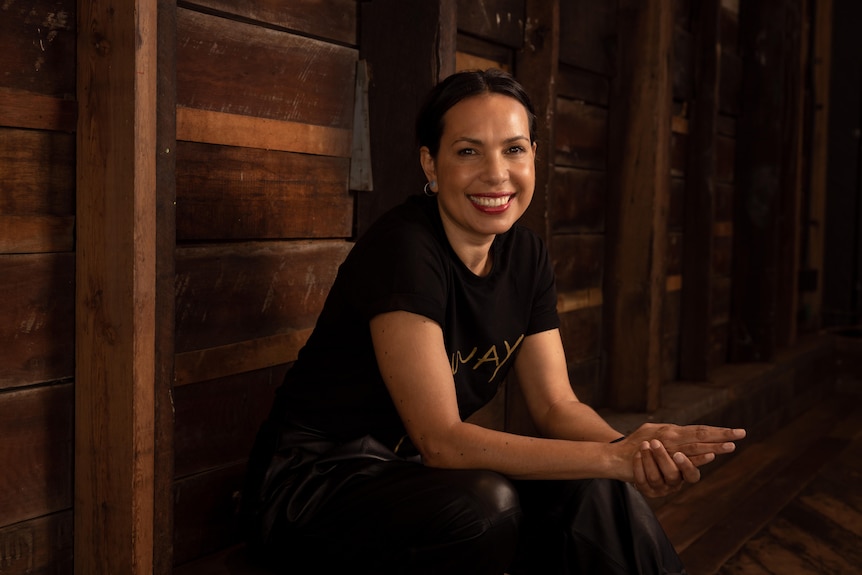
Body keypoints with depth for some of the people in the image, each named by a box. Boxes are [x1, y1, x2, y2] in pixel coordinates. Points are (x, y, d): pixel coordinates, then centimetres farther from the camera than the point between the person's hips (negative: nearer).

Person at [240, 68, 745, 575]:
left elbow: (557, 404, -2)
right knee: (485, 504, -33)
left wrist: (636, 448, -24)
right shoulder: (404, 250, -25)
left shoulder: (525, 256, 0)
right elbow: (440, 441, -28)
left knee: (596, 492, -17)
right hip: (314, 485, -6)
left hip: (415, 471, 7)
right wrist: (614, 457, -32)